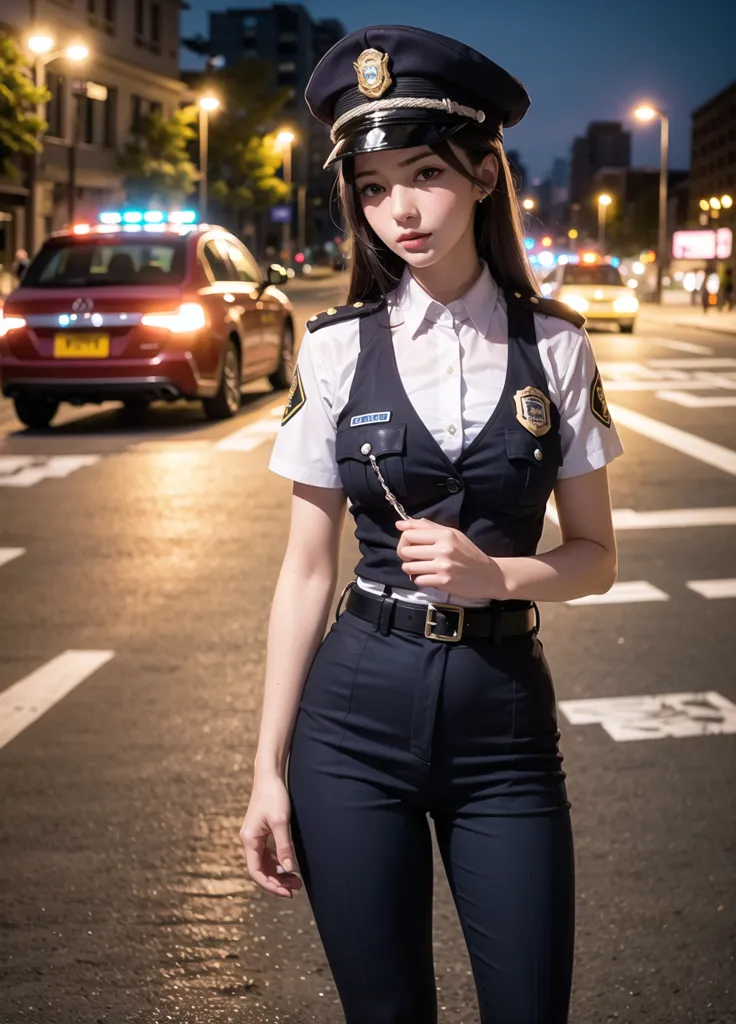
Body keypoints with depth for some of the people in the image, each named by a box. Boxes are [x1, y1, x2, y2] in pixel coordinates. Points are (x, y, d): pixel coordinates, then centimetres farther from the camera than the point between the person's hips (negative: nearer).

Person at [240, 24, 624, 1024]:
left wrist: (493, 573, -16)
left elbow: (596, 556, 5)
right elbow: (307, 569, 1)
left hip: (505, 717, 0)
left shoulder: (553, 346, -1)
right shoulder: (337, 349, -2)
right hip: (357, 717, 0)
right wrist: (269, 770, 0)